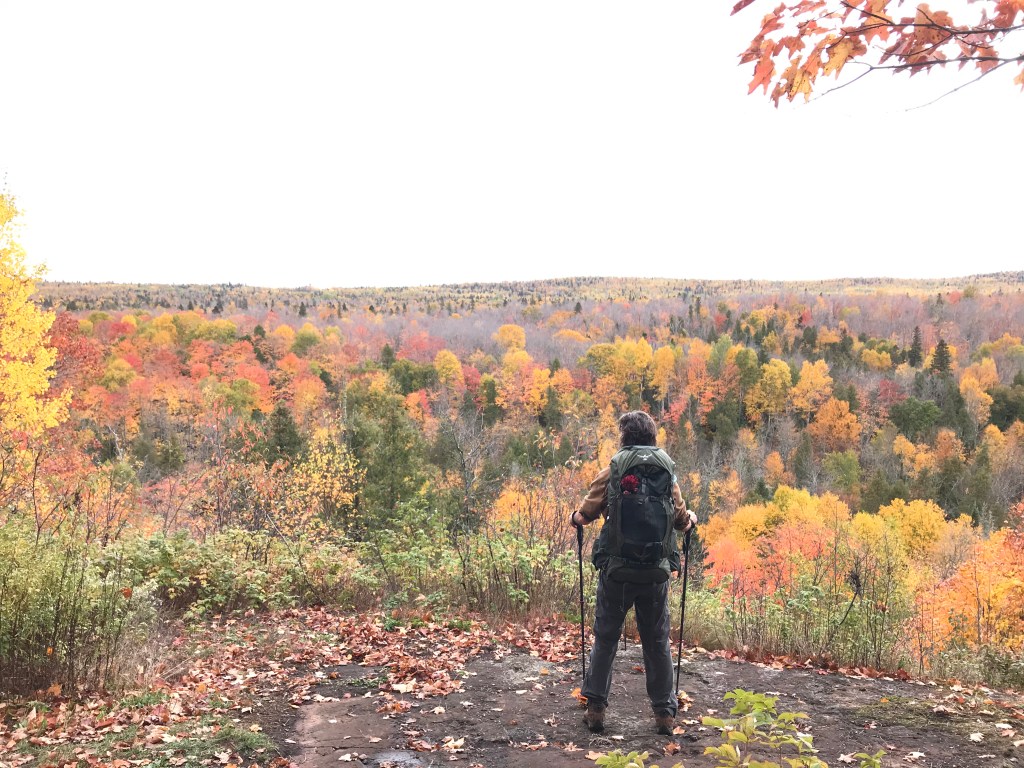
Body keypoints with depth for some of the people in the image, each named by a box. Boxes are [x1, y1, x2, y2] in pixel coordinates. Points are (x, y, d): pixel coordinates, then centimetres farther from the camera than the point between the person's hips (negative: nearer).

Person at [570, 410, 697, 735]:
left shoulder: (612, 471, -5)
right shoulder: (667, 471, 1)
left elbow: (585, 515, -2)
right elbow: (681, 520, 9)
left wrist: (576, 516, 21)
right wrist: (691, 519, 31)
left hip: (616, 569, -2)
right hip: (656, 571, 2)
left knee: (605, 638, 11)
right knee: (657, 642, 13)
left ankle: (595, 708, 15)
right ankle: (664, 712, 19)